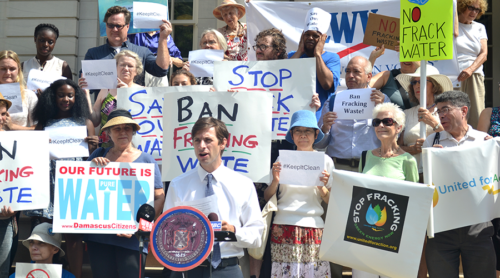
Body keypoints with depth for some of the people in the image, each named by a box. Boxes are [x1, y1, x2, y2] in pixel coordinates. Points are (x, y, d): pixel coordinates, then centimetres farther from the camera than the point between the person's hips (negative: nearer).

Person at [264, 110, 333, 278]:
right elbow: (267, 198, 8)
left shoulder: (324, 160, 9)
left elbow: (331, 202, 10)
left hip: (313, 225, 0)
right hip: (284, 226, 0)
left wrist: (322, 187, -8)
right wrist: (275, 181, -10)